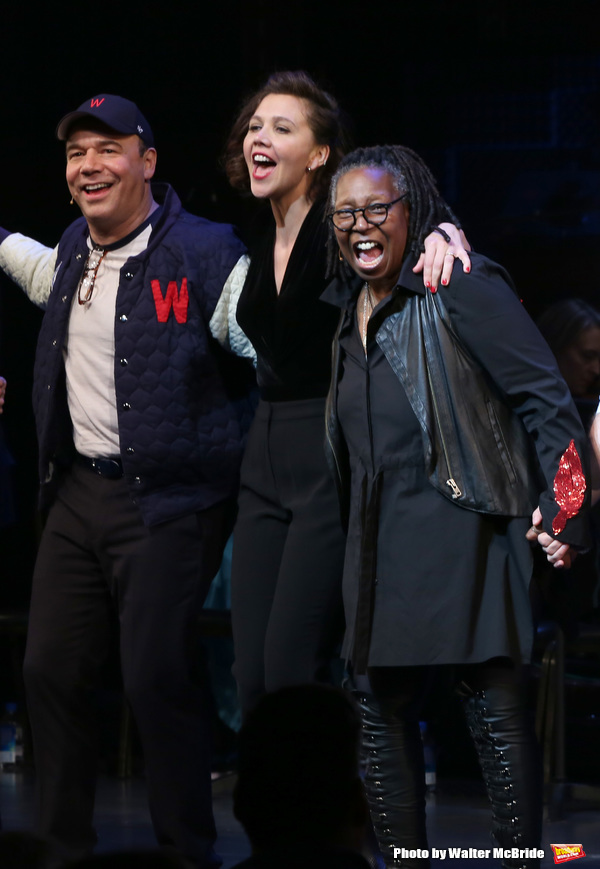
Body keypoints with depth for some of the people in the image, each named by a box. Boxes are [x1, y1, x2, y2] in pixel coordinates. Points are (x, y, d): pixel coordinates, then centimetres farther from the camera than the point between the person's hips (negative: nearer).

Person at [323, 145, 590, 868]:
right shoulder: (351, 307, 16)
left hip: (459, 529, -8)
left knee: (493, 705, -8)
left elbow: (544, 397, -10)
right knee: (381, 708, 8)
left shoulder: (461, 287, -6)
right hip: (377, 538, 8)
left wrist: (561, 508, -18)